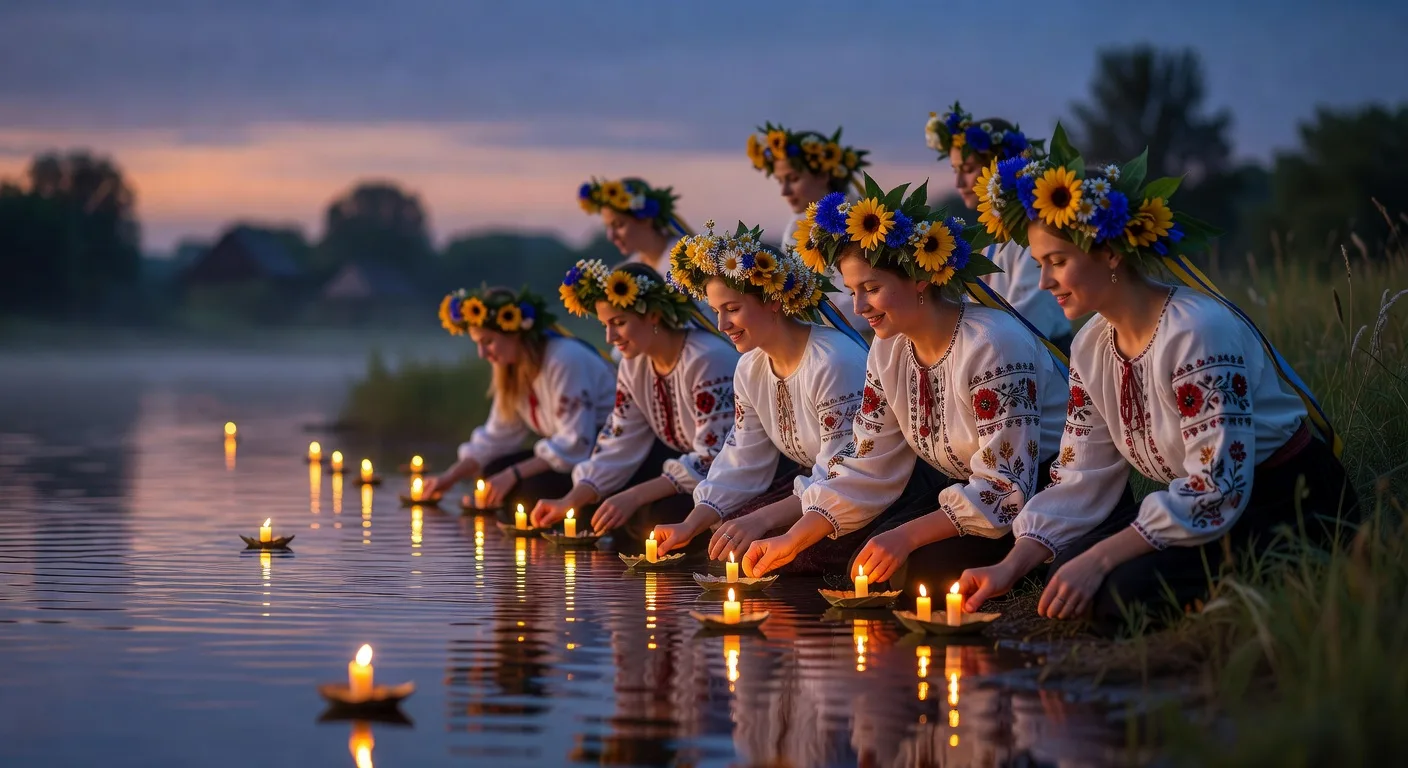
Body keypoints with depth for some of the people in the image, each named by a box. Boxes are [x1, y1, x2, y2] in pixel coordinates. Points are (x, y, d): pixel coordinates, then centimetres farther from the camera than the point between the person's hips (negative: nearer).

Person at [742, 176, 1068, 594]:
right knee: (867, 567, -9)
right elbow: (866, 469, 3)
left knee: (926, 565, -25)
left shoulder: (991, 346, -23)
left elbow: (1005, 489, -26)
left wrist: (906, 536, -32)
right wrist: (793, 540, -9)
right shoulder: (889, 351, 2)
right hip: (966, 495, 8)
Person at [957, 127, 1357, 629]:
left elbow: (1217, 488, -28)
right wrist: (1010, 568, -9)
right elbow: (1079, 481, 5)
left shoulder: (1197, 332, -24)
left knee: (1125, 594, -26)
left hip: (1295, 508, -8)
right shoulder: (1092, 348, 3)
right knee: (1070, 564, -11)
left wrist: (1099, 559, -29)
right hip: (1210, 506, 9)